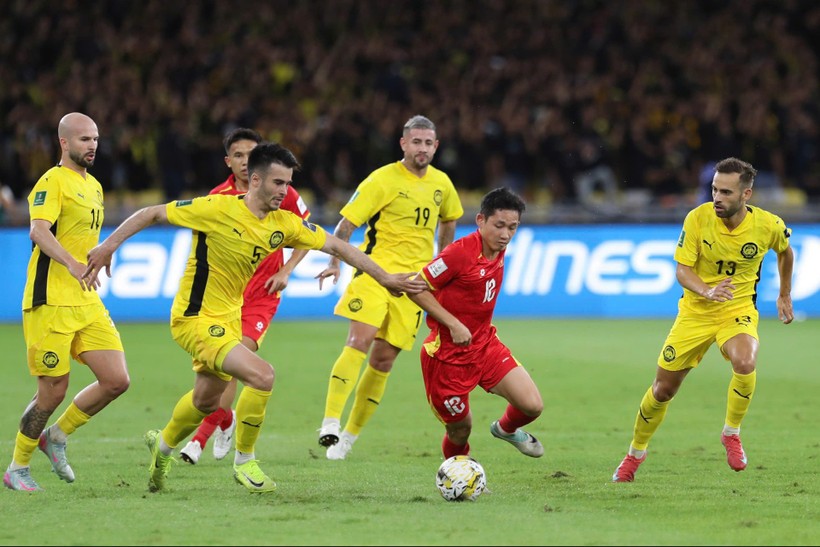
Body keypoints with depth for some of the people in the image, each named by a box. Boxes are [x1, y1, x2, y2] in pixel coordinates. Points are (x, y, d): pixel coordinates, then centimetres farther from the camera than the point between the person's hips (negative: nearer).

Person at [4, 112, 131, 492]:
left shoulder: (94, 186, 18)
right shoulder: (53, 182, -9)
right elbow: (39, 231, -25)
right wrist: (71, 263, -38)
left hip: (87, 303, 8)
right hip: (51, 302, -8)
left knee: (116, 380, -3)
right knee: (53, 391, -4)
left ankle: (56, 437, 18)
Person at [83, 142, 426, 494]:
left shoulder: (284, 223, -3)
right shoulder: (218, 209, -21)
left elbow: (337, 246, 1)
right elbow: (152, 214, -14)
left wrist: (385, 278, -3)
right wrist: (108, 246, -18)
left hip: (229, 318, 8)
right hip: (197, 319, -8)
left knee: (207, 401, 23)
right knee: (262, 375, -23)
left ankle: (163, 445, 53)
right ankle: (244, 462, -4)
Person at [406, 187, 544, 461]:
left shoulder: (499, 251, 1)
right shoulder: (459, 253, -22)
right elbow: (417, 289, -19)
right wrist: (453, 324, -23)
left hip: (485, 344, 6)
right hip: (448, 354, -6)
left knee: (532, 406, -8)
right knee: (460, 428, 5)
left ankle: (506, 429, 27)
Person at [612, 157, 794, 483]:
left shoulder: (768, 225, -14)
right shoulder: (698, 218, -16)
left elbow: (785, 251, 11)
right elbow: (682, 270, -14)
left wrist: (785, 295, 18)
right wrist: (707, 291, -33)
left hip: (738, 310, -1)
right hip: (696, 310, 1)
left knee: (745, 363, -34)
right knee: (663, 389, 6)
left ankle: (731, 433, -8)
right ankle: (635, 454, 32)